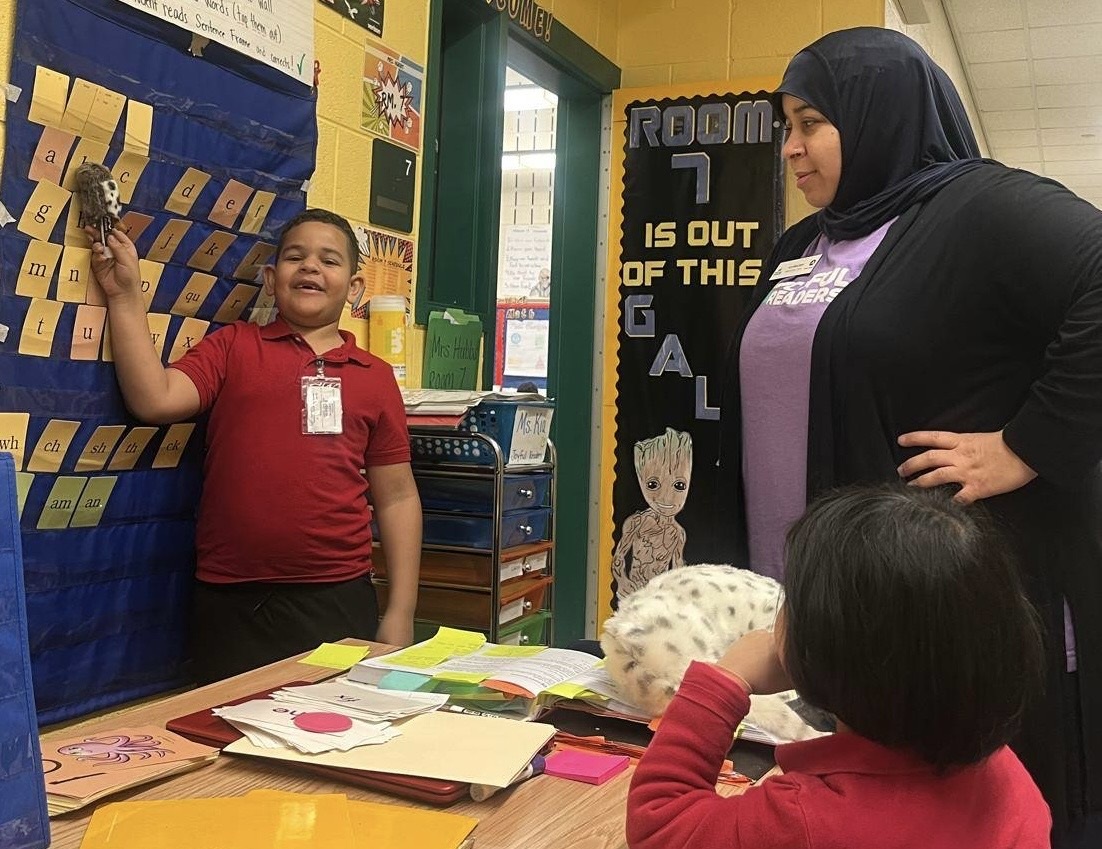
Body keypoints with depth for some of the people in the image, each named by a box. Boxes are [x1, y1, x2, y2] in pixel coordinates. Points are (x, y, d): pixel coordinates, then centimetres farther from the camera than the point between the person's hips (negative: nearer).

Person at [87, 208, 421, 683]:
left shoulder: (375, 376, 7)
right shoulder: (232, 346, 7)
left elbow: (396, 497, 7)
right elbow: (156, 401, -8)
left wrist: (400, 614, 2)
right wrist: (125, 295, -8)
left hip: (338, 604, 1)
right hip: (229, 604, 0)